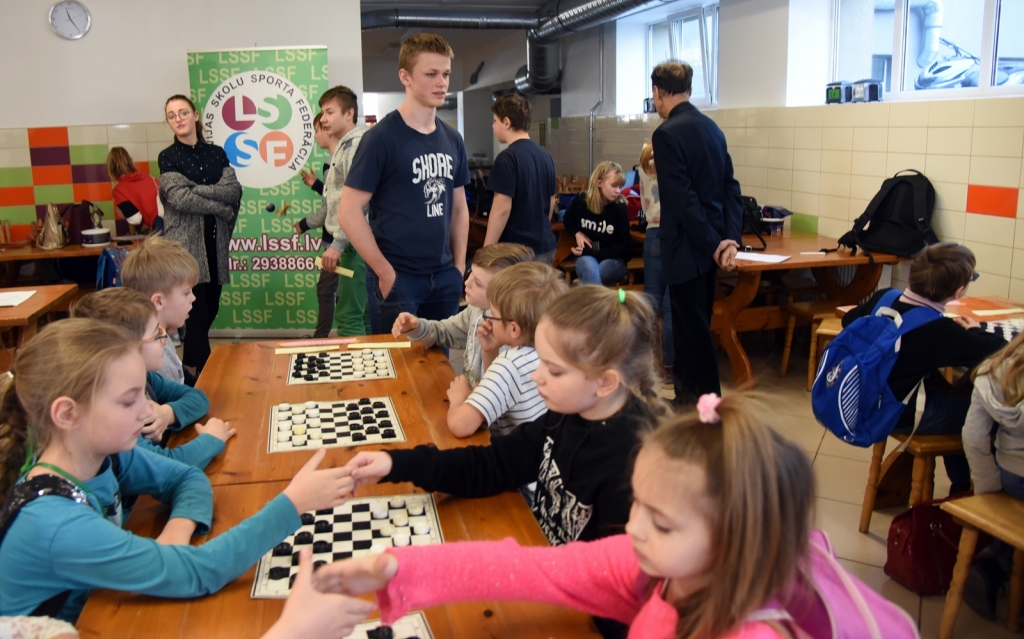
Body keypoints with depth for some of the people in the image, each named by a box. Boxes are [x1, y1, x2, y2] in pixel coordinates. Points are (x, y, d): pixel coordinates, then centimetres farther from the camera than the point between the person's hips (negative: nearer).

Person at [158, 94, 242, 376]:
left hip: (215, 241, 4)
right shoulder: (168, 157, 2)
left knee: (211, 309, 9)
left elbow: (234, 191, -3)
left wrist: (196, 189, -14)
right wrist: (223, 209, -10)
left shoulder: (216, 153, 12)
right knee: (197, 313, -8)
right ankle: (200, 375, -1)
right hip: (186, 243, -4)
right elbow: (180, 198, -13)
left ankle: (190, 368, 25)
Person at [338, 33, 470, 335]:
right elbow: (349, 213, -13)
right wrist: (385, 272, -13)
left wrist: (459, 266, 8)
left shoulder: (452, 139, 8)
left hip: (444, 277, 6)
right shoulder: (382, 138, -11)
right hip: (398, 278, -6)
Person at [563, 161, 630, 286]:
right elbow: (568, 220, 18)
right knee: (590, 268, -39)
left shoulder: (620, 208, -10)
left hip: (613, 260, -1)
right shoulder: (581, 201, -4)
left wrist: (592, 252, -16)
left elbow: (622, 245, -9)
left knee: (588, 277, -36)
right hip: (586, 257, 1)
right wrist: (577, 233, -4)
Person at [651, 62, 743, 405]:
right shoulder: (711, 127, 10)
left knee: (694, 328, 0)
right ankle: (688, 392, 33)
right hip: (708, 244, 9)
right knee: (694, 323, 19)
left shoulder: (667, 134, -16)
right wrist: (730, 238, -2)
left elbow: (682, 198, -21)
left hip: (686, 247, -9)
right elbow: (730, 187, 6)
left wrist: (714, 244, -14)